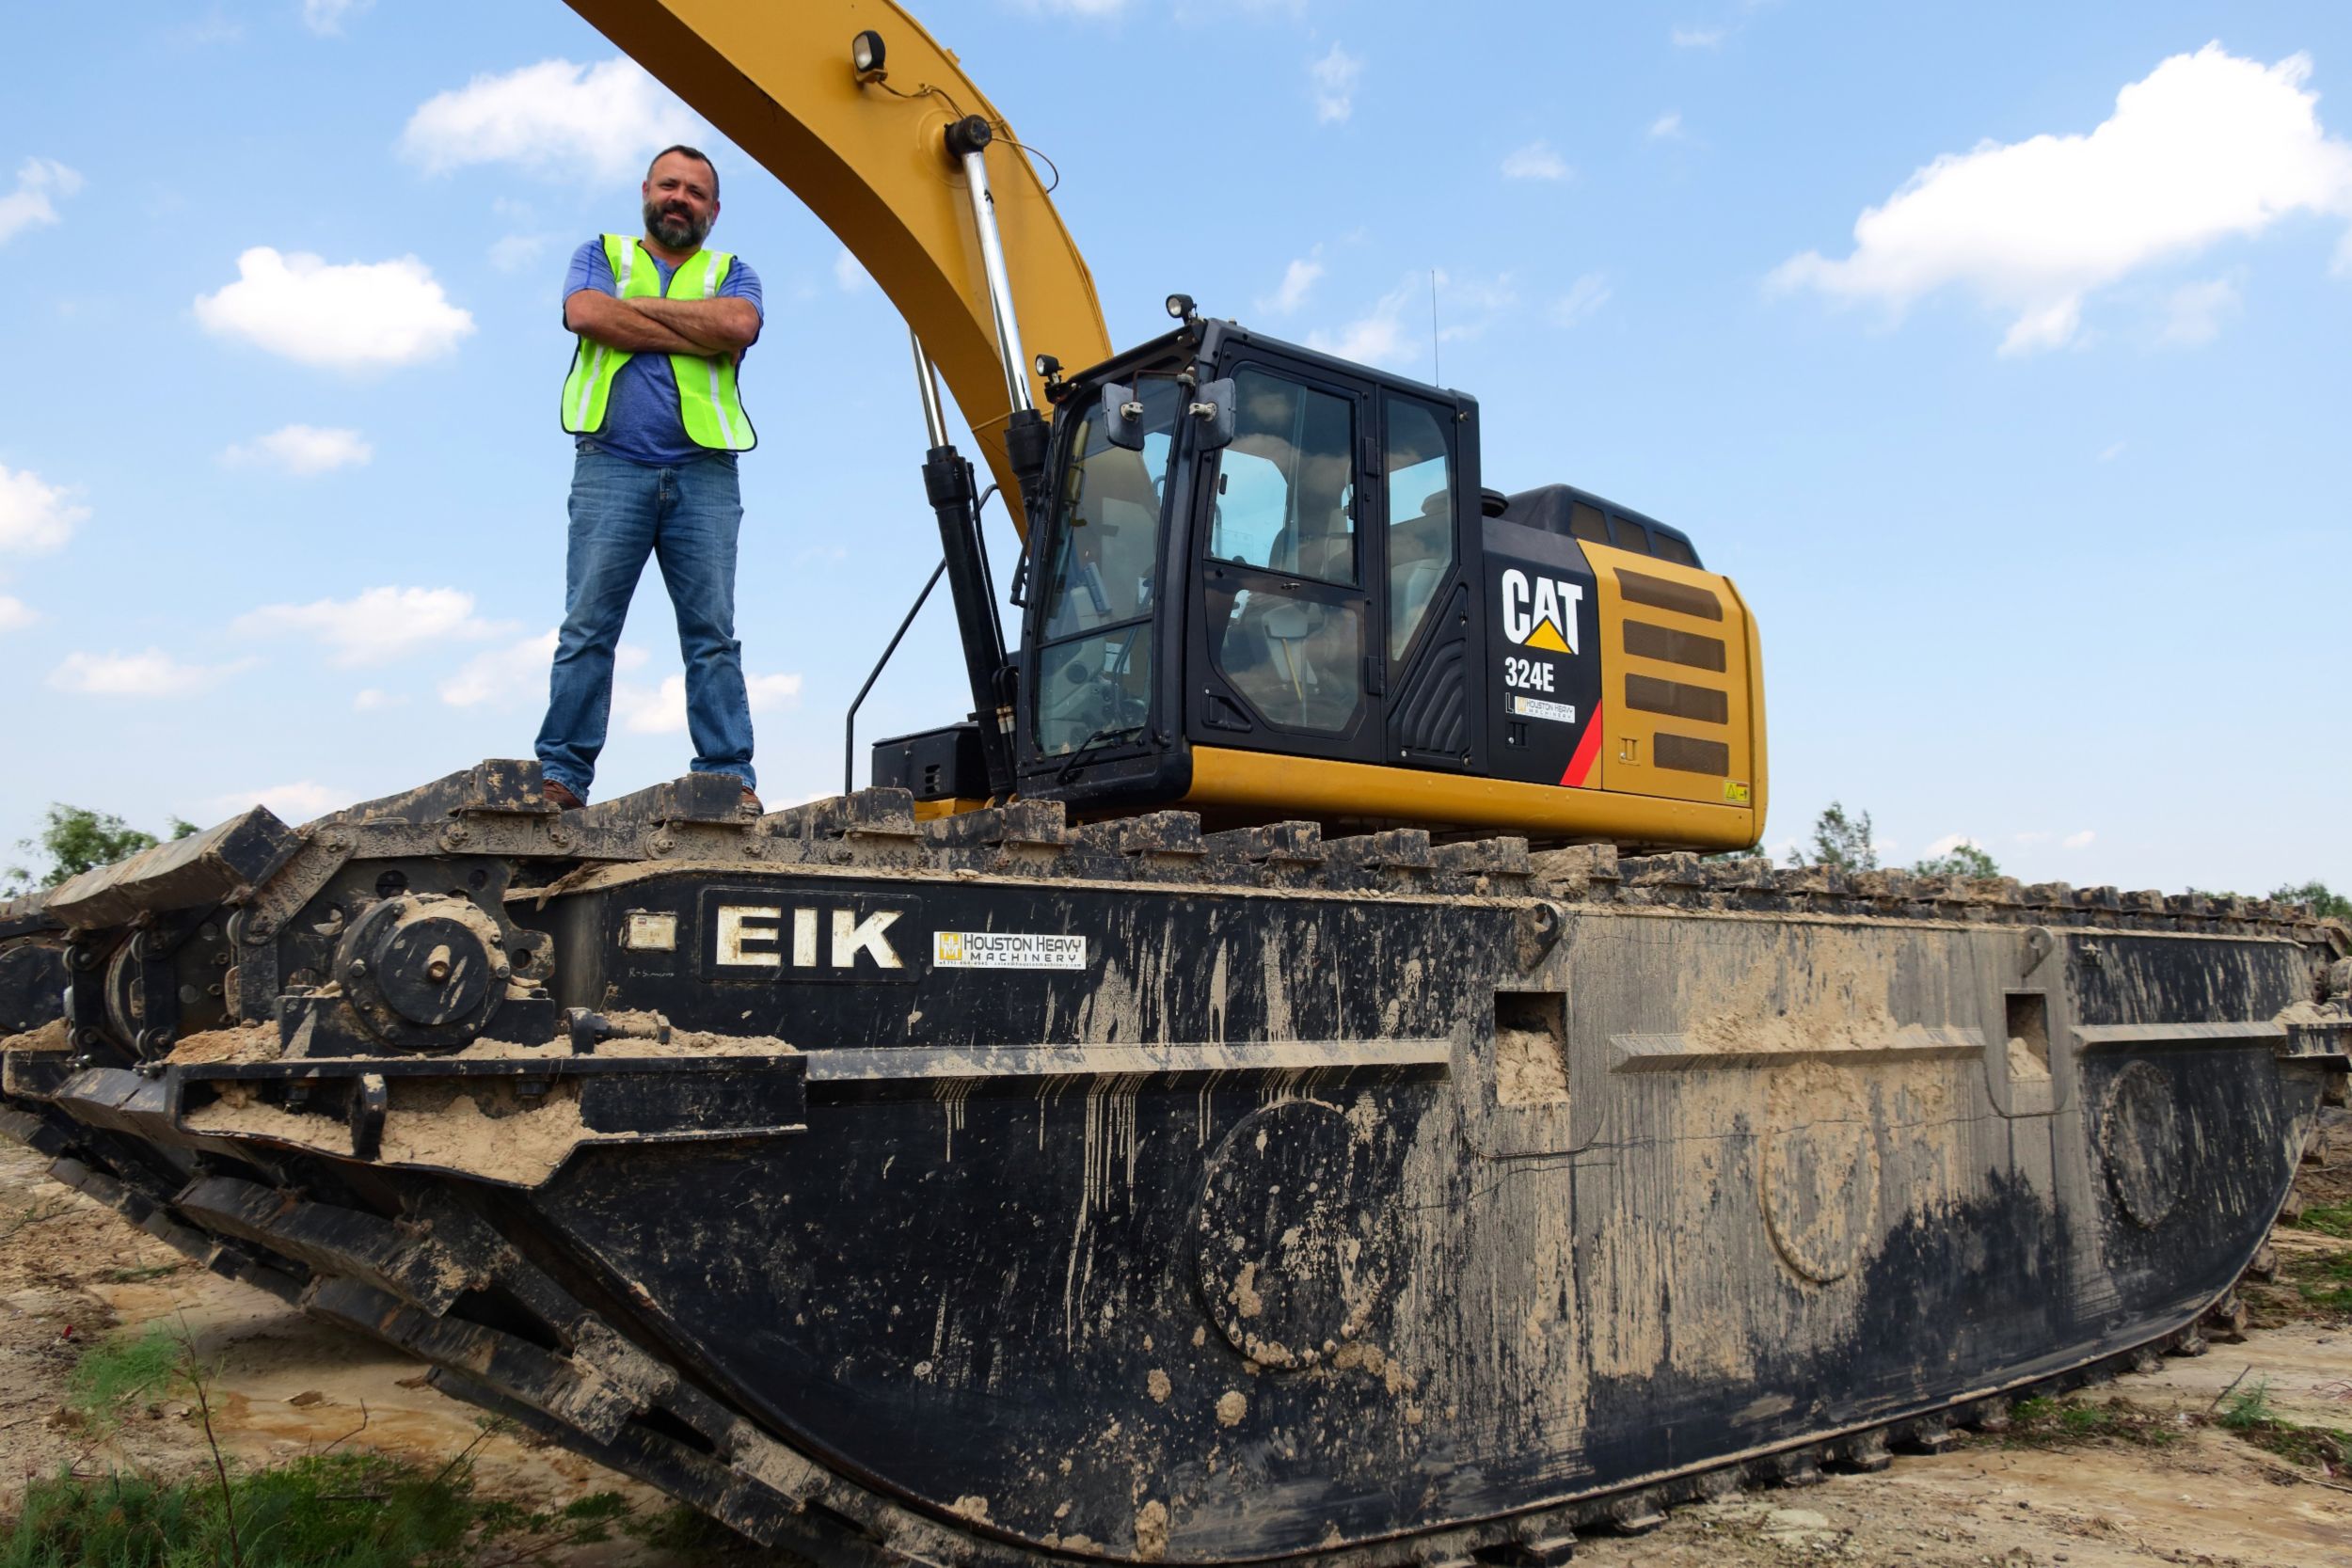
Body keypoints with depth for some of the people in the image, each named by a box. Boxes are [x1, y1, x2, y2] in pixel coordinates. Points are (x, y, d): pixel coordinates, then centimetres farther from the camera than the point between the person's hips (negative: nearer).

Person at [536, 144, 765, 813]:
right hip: (611, 464, 0)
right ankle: (560, 777, -5)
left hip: (703, 472, 0)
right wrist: (697, 334, -2)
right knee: (587, 627, -5)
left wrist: (636, 306, 0)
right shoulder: (601, 255, 21)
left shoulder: (730, 272, 20)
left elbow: (740, 324, -5)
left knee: (713, 633, -5)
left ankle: (731, 781, -7)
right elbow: (586, 313, -3)